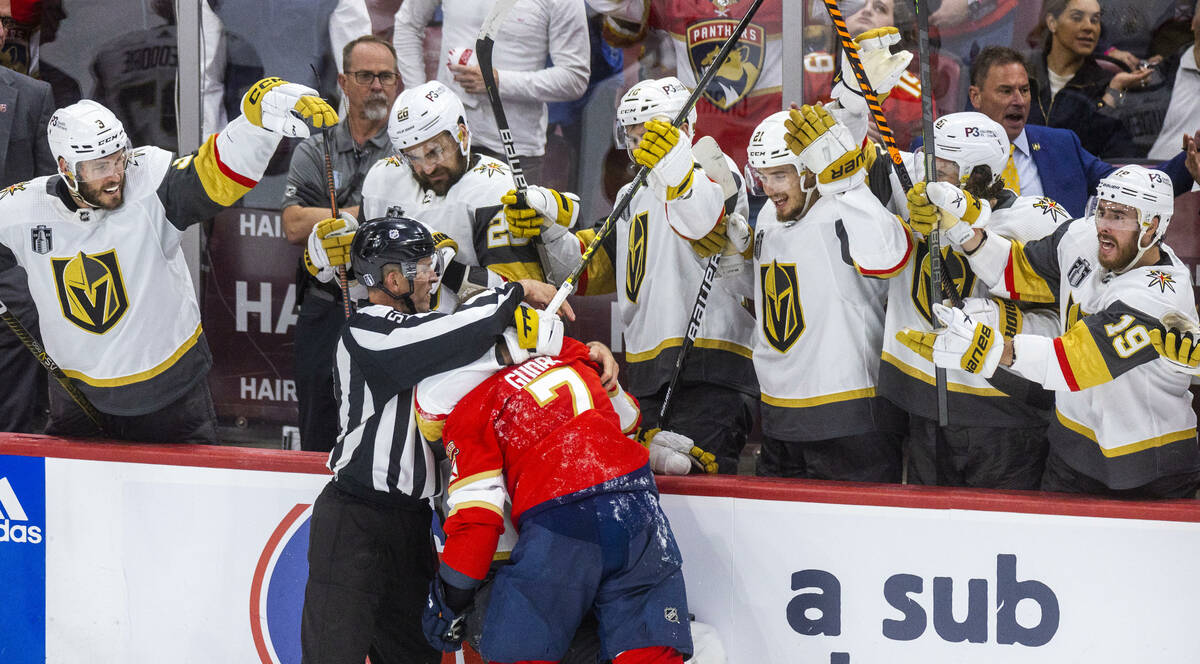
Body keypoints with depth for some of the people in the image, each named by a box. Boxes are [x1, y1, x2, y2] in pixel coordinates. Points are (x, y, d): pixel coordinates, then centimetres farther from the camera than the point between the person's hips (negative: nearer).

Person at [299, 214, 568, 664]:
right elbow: (461, 334, -26)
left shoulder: (419, 327, 12)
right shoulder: (366, 334, -14)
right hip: (352, 524, -9)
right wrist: (518, 291, -13)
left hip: (411, 523, 9)